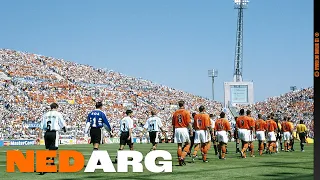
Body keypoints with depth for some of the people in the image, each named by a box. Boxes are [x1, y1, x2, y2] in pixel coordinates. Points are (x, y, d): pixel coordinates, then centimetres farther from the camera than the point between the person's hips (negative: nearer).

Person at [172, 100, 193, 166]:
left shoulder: (175, 113, 10)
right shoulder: (186, 112, -3)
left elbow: (173, 124, 12)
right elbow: (189, 123, -9)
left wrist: (174, 132, 19)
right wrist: (191, 131, -6)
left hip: (177, 129, 4)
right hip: (184, 129, -4)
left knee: (179, 145, 8)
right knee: (187, 144, 8)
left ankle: (180, 160, 7)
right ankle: (182, 157, -8)